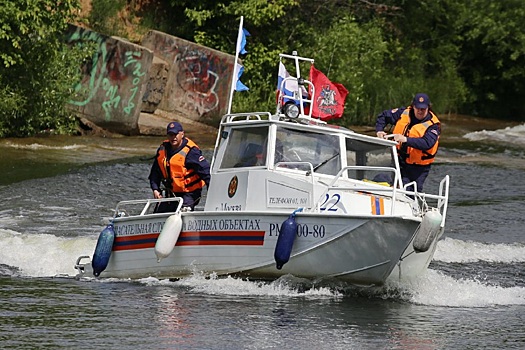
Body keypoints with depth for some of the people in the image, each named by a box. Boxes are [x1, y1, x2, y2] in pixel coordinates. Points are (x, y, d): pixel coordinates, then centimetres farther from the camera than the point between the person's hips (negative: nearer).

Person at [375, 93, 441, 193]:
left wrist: (406, 140, -42)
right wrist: (379, 130, -5)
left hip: (418, 167, -3)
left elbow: (427, 143, -32)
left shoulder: (433, 125, -15)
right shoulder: (404, 113, -1)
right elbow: (383, 116, 14)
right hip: (400, 160, 3)